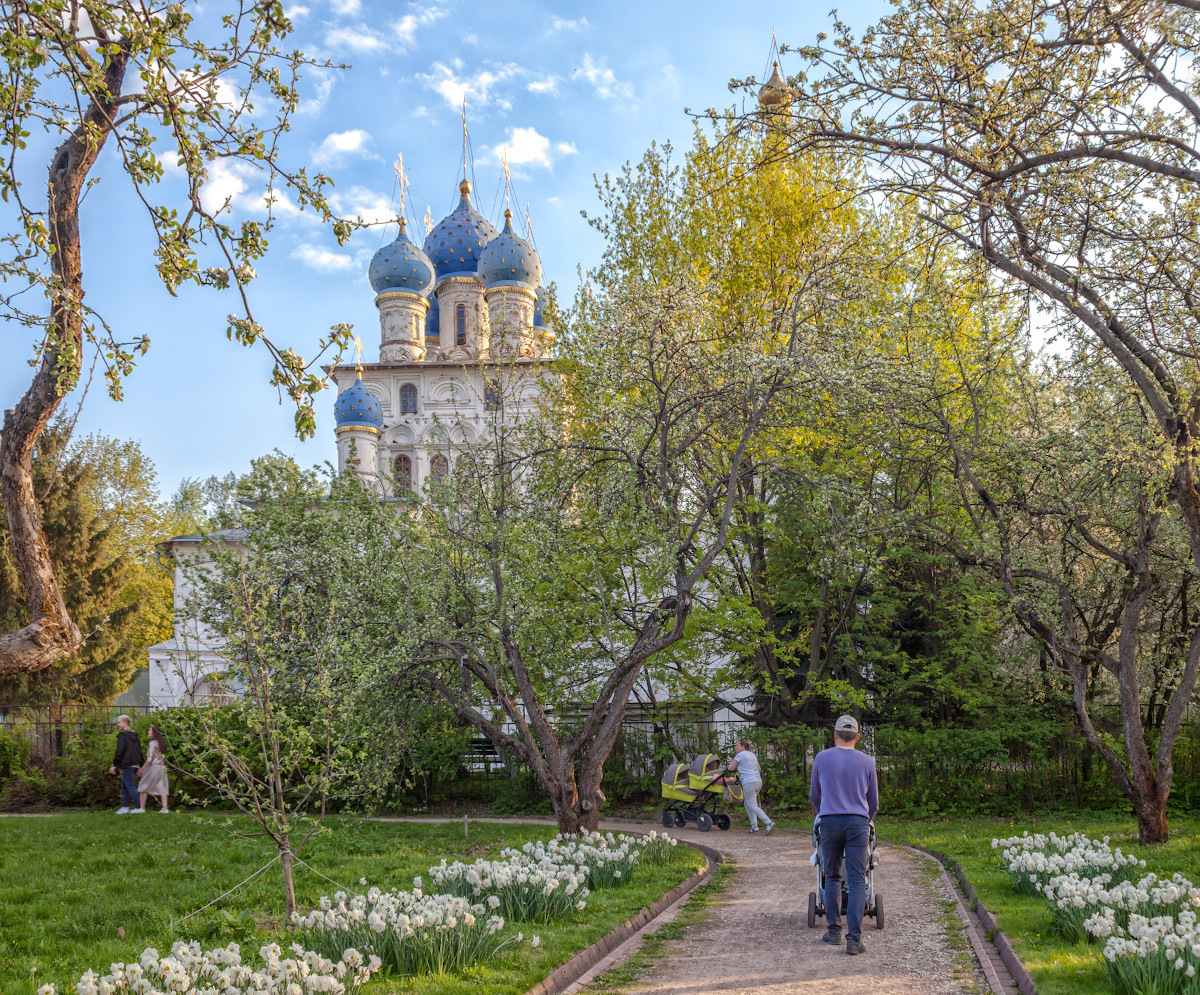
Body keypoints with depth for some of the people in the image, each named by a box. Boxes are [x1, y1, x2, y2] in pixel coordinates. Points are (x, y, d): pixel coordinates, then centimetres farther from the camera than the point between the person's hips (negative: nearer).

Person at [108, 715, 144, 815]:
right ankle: (125, 807, 18)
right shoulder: (135, 736, 15)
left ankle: (138, 807, -5)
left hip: (127, 765, -8)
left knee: (130, 786, -4)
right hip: (135, 764, 8)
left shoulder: (122, 735, -10)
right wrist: (141, 767, 22)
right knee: (124, 785, 16)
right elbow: (140, 751, 18)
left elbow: (119, 751, -17)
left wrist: (114, 765, -13)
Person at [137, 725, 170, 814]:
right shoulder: (161, 744, 12)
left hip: (153, 766, -7)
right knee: (162, 787, 5)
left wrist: (142, 769, -12)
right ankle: (165, 808, -4)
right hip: (162, 767, 7)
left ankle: (142, 808, 5)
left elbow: (150, 759, -15)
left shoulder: (152, 743, -10)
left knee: (144, 787, 5)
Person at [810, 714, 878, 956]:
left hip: (830, 822, 1)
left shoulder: (822, 759, 3)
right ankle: (854, 938, -8)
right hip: (858, 822, 0)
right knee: (857, 880, -2)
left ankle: (834, 931, 15)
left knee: (832, 877, 14)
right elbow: (873, 801, 15)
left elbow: (814, 796, 16)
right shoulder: (866, 762, 4)